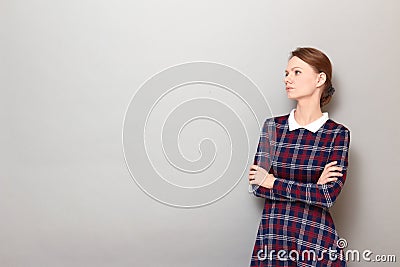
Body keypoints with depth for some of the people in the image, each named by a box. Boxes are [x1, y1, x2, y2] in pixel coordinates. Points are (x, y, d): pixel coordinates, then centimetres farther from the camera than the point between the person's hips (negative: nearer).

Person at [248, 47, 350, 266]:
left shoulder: (338, 133, -5)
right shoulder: (273, 126, 1)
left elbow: (330, 195, -14)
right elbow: (256, 186, -5)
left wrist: (272, 181, -10)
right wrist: (313, 188, -13)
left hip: (316, 238, -2)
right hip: (272, 234, 2)